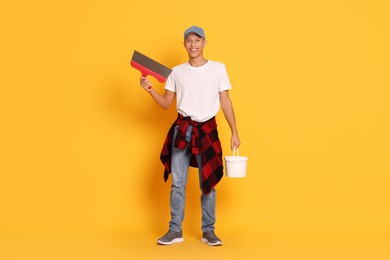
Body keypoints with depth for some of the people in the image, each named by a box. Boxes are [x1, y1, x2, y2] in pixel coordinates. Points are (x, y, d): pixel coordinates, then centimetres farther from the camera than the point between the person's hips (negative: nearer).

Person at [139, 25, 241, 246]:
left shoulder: (218, 68, 0)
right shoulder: (177, 72, 6)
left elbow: (226, 102, 0)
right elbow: (167, 104, 10)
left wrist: (234, 132, -2)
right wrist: (150, 89, -6)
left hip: (207, 129, -2)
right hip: (182, 129, 2)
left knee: (208, 183, 4)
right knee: (177, 183, 3)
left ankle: (208, 231, 14)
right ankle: (175, 230, 13)